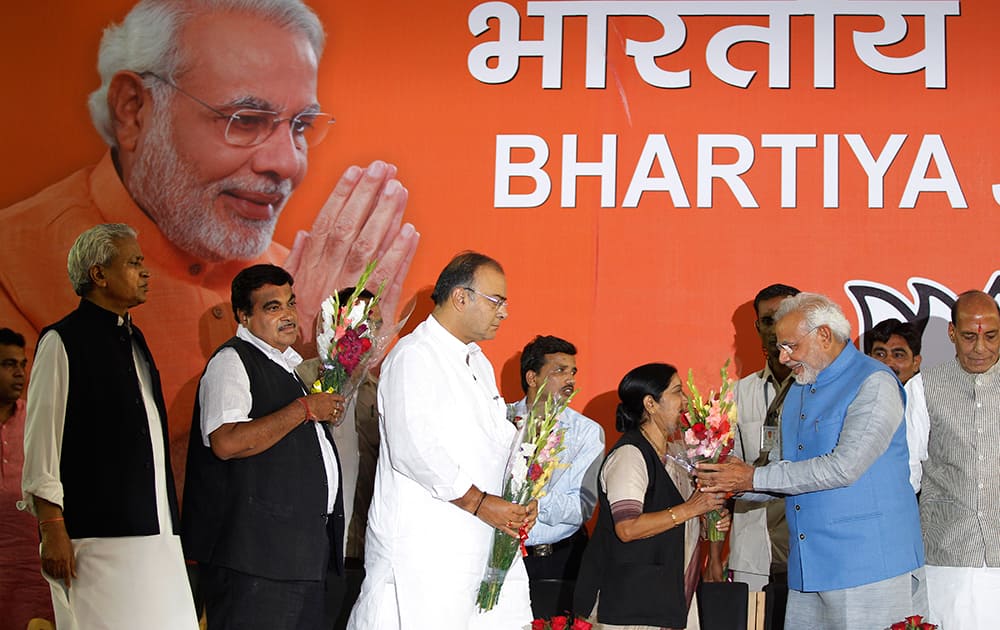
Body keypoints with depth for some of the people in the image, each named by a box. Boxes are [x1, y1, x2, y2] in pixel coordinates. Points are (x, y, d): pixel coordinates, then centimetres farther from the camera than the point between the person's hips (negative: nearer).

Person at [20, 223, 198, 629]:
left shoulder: (133, 339, 20)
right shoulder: (63, 341, -3)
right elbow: (41, 441, -7)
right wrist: (53, 530, -13)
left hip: (155, 531, 7)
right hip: (97, 534, -7)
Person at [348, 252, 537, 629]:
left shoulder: (479, 363, 22)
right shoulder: (413, 357, -9)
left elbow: (501, 439, 23)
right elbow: (413, 449, -19)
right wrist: (479, 503, -16)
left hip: (484, 542, 9)